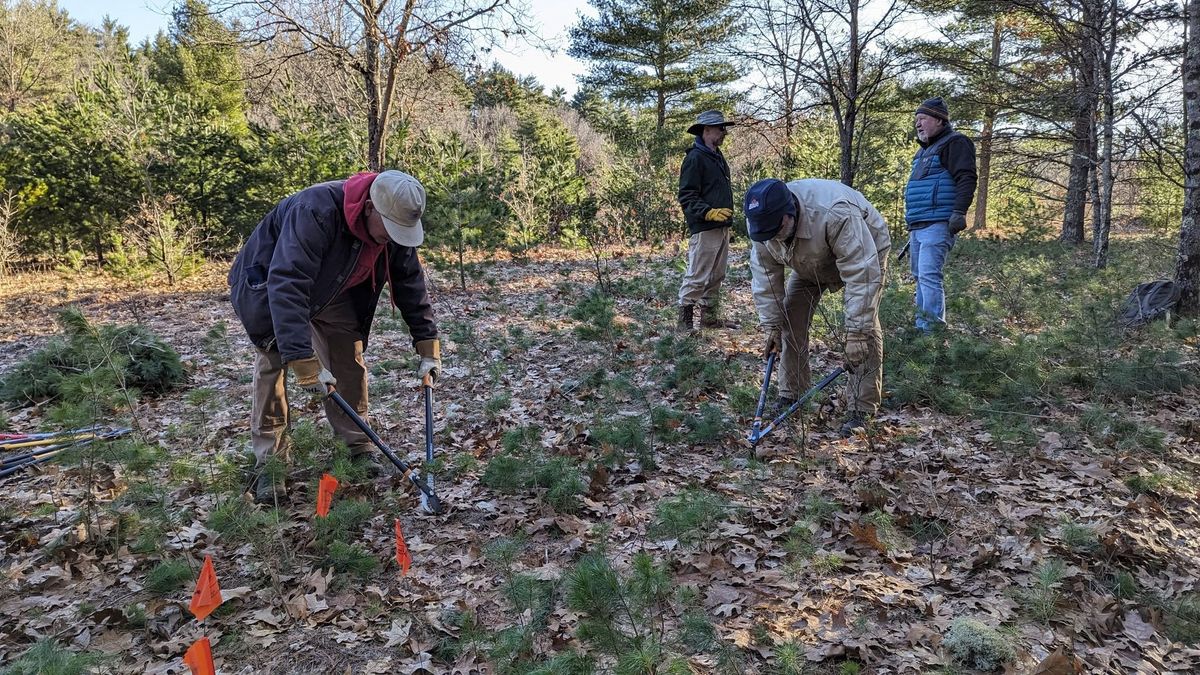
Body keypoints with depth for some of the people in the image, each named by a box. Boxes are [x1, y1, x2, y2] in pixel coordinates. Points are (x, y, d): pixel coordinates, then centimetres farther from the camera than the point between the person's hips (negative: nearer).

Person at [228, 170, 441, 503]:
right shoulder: (314, 212, -43)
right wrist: (304, 361, -53)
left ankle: (360, 451, 9)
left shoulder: (394, 226, -21)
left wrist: (428, 344, -12)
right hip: (269, 286, -5)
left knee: (350, 362, -1)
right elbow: (286, 287, -48)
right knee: (271, 365, -12)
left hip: (331, 293, 5)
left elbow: (411, 284, -9)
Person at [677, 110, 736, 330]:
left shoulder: (718, 157, 18)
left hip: (722, 227, 10)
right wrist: (709, 212, -27)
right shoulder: (695, 158, -11)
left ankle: (708, 316, 22)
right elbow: (687, 197, -17)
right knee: (697, 277, -9)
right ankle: (684, 319, -4)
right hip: (704, 228, -10)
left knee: (717, 275, 13)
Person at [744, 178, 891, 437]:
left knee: (865, 327, -18)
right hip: (810, 263, 5)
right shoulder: (758, 222, -26)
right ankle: (790, 395, 11)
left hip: (863, 254, -5)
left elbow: (860, 273, -43)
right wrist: (771, 326, -18)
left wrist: (856, 334, -43)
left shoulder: (836, 214, -45)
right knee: (791, 319, -2)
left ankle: (861, 410, -13)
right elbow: (765, 276, -16)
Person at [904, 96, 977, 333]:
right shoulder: (924, 150, 25)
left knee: (928, 275, -17)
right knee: (919, 277, 11)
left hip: (937, 225, -10)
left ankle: (932, 328, -16)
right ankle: (921, 324, 17)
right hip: (917, 226, 10)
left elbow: (966, 179, -15)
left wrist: (959, 212, -25)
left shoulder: (954, 143, -4)